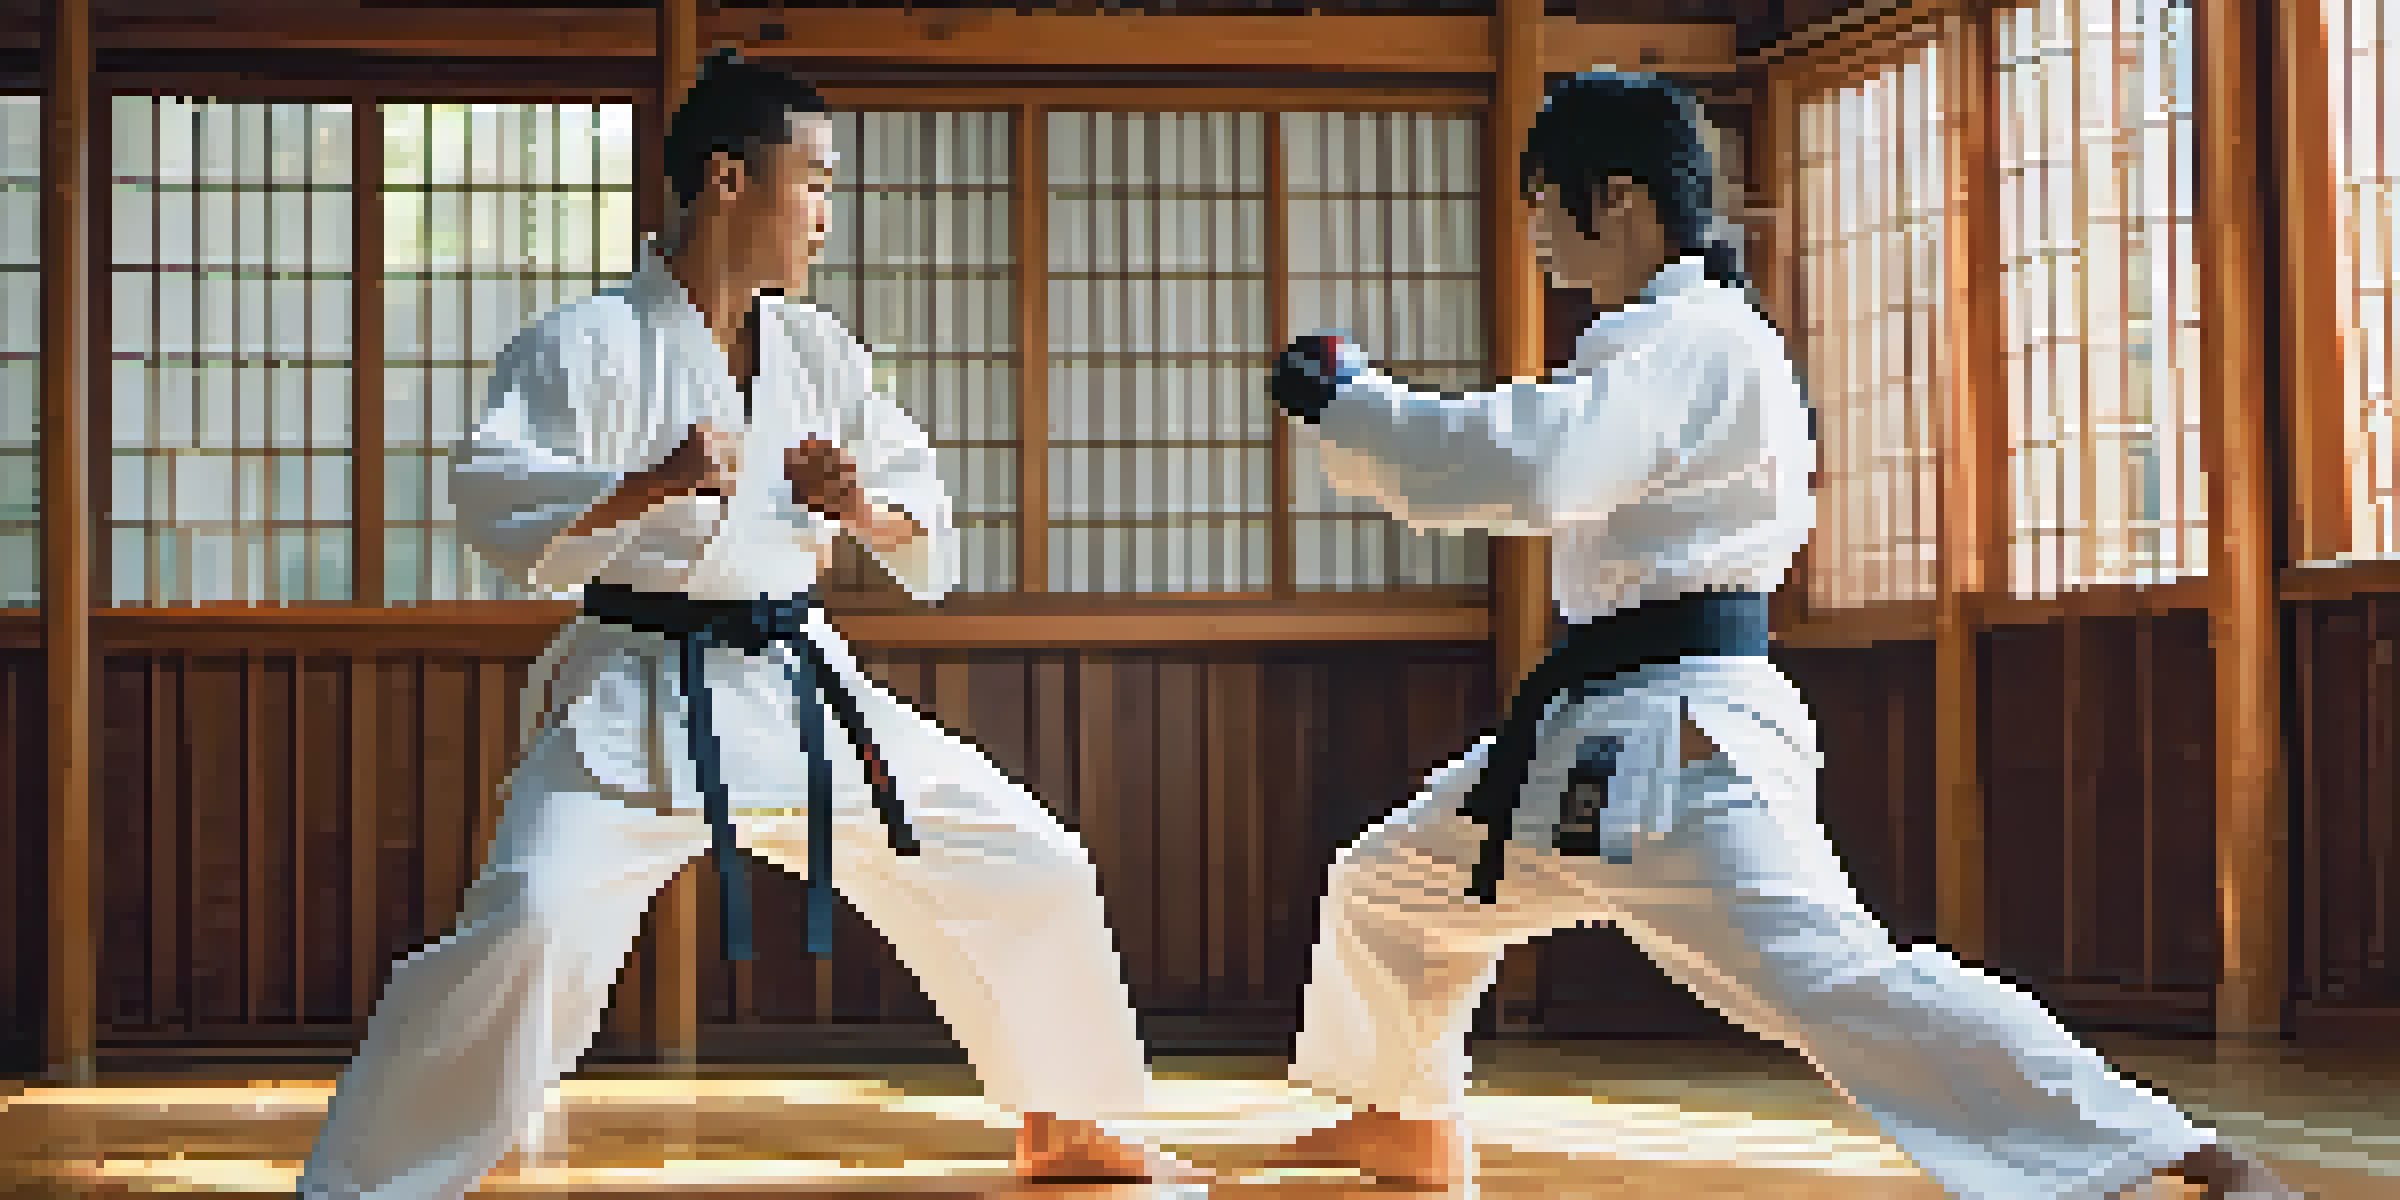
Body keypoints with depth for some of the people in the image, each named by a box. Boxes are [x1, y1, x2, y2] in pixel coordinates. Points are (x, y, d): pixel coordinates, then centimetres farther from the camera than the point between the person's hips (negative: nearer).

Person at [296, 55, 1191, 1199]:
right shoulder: (589, 344, -8)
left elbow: (923, 514, 12)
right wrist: (651, 485, -34)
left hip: (803, 689, 6)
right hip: (641, 703, -6)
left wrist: (863, 509, -11)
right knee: (531, 924, -28)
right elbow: (492, 501, -20)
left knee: (1034, 874, 10)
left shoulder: (814, 349, 10)